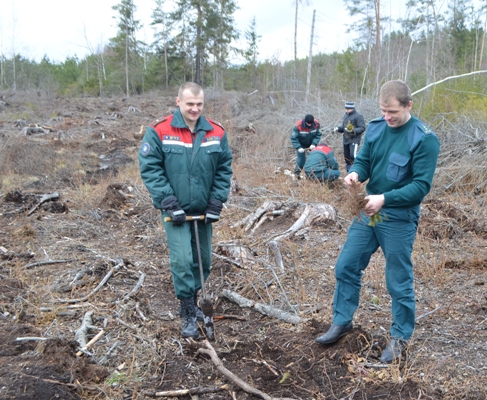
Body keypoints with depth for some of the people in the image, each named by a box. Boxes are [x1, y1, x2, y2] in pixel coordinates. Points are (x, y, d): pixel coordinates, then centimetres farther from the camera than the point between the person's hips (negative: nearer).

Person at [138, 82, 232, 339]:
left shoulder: (216, 133, -1)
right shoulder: (159, 132, -10)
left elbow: (224, 169, 4)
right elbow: (150, 168, -11)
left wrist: (216, 202, -4)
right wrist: (169, 203, -16)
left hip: (204, 210, 4)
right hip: (175, 211, -4)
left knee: (203, 260, 13)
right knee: (182, 260, -10)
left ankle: (192, 301, 35)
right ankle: (188, 314, 7)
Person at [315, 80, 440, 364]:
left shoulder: (424, 139, -16)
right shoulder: (376, 128, 1)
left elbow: (422, 185, -18)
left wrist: (385, 199, -28)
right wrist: (355, 173, -17)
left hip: (399, 220, -6)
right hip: (368, 213, 6)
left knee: (399, 282, 7)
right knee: (346, 267, 10)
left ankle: (401, 338, 26)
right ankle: (342, 322, 29)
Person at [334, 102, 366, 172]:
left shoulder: (358, 116, -9)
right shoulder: (346, 115, 16)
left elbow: (362, 128, -13)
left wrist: (353, 130, -27)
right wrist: (338, 128, 5)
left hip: (354, 140, -8)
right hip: (346, 140, 8)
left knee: (353, 155, -20)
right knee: (347, 157, 12)